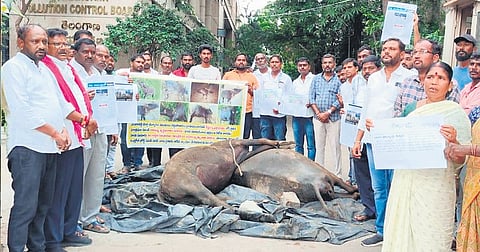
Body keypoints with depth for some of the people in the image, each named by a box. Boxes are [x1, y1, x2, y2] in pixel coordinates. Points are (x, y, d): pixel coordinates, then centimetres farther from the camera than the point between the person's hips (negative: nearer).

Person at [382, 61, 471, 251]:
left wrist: (453, 141, -25)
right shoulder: (411, 108, 9)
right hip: (404, 181, 4)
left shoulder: (455, 113, -4)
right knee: (400, 234, 12)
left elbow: (460, 160, -5)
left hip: (435, 187, -4)